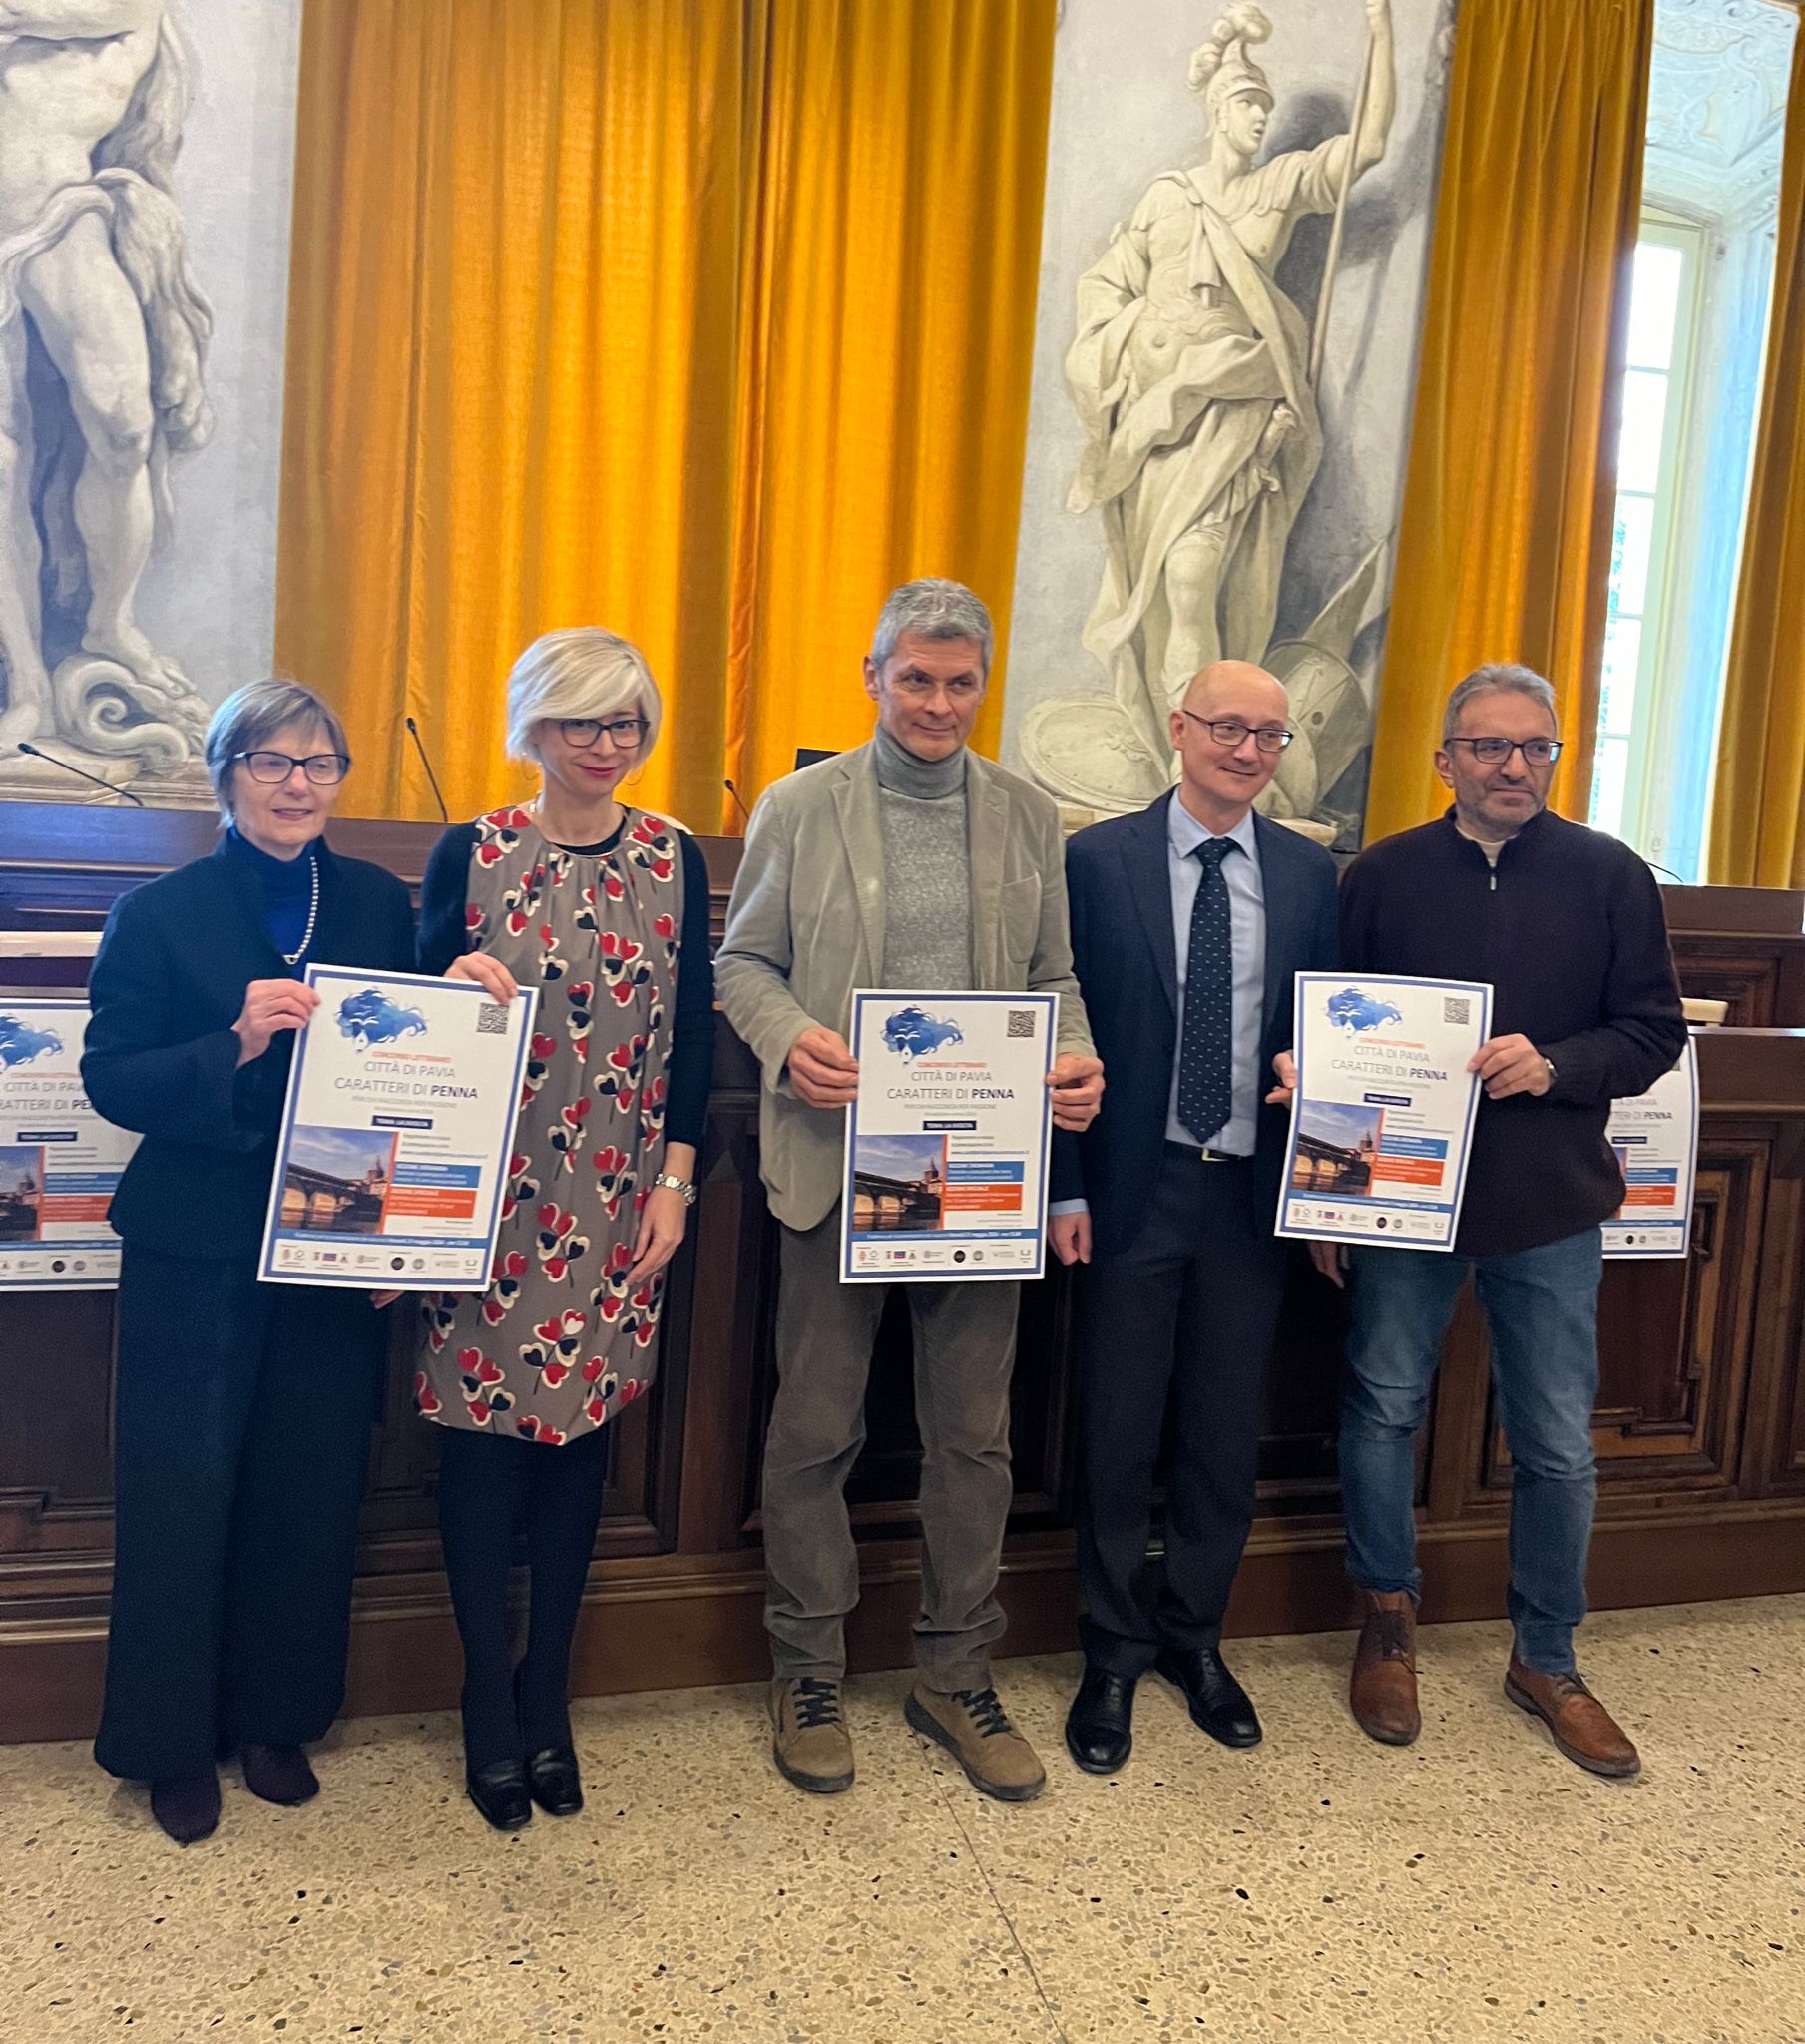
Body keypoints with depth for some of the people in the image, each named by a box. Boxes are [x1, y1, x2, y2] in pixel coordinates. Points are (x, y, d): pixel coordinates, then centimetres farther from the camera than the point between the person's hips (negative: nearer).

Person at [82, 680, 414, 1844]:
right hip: (199, 1252, -2)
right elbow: (111, 1078, -9)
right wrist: (235, 1042, -23)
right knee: (182, 1494, 6)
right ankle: (171, 1745, 25)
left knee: (313, 1492, 11)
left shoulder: (382, 906, 5)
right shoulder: (162, 914, -3)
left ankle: (277, 1721, 30)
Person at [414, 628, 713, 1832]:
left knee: (583, 1428, 7)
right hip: (490, 1190, -1)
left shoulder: (675, 860, 4)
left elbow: (694, 1032, 4)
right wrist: (454, 990, -18)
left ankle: (548, 1697, 25)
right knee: (483, 1431, 2)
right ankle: (491, 1707, 20)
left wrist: (676, 1178, -2)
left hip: (616, 1200, 1)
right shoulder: (470, 852, 0)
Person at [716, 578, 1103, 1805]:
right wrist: (789, 1038, -15)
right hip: (840, 1156, -2)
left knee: (974, 1433, 9)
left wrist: (1077, 1059, -8)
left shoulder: (1029, 817, 9)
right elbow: (743, 962, 4)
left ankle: (958, 1677, 27)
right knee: (815, 1430, 7)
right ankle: (809, 1677, 25)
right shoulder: (800, 808, 3)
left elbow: (1052, 973, 12)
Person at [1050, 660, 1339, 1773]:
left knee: (1228, 1430, 14)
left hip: (1254, 1190, 3)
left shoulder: (1312, 873, 5)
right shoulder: (1098, 859, -3)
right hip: (1135, 1186, -2)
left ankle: (1198, 1637, 34)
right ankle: (1115, 1655, 26)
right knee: (1119, 1432, 8)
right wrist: (1066, 1188, -7)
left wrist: (1311, 1071, -11)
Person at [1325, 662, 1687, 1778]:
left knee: (1560, 1447, 8)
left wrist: (1554, 1065, -18)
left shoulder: (1610, 876, 1)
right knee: (1385, 1411, 10)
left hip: (1551, 1206, 0)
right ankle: (1389, 1622, 31)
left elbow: (1656, 1030, 2)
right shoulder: (1383, 877, 1)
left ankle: (1546, 1659, 28)